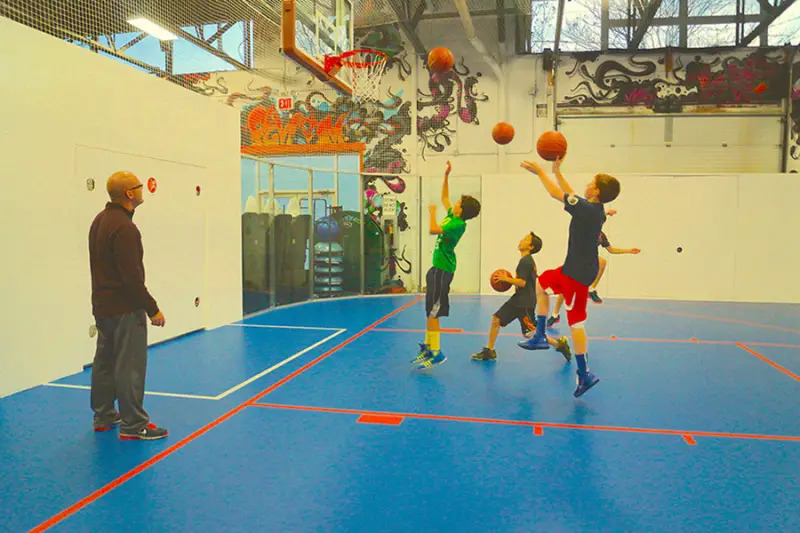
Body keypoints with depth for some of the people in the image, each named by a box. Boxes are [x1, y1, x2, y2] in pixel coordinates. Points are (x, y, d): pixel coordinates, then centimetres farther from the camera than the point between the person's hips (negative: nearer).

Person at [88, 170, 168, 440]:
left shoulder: (100, 220, 12)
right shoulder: (124, 227, -20)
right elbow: (132, 276, -23)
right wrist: (152, 309, -17)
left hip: (102, 305, 11)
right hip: (124, 308, -10)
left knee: (105, 361, 17)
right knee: (130, 366, -5)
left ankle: (103, 416, 29)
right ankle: (133, 425, 2)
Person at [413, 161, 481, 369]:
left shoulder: (458, 224, -17)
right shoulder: (452, 217, 9)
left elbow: (433, 229, -27)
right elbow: (444, 197, 25)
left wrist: (432, 212, -10)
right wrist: (446, 175, 21)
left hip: (442, 270, -9)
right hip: (438, 267, 9)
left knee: (432, 311, -9)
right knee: (430, 310, 14)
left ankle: (436, 353, -3)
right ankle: (428, 346, 24)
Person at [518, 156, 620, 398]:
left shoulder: (587, 209, -21)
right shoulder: (595, 209, 5)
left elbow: (557, 194, -14)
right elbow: (569, 194, 19)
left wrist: (540, 171, -1)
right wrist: (556, 171, 22)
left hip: (577, 273, -10)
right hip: (574, 268, 10)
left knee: (576, 321, -3)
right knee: (541, 282, 24)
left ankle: (585, 374, 6)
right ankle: (540, 336, 26)